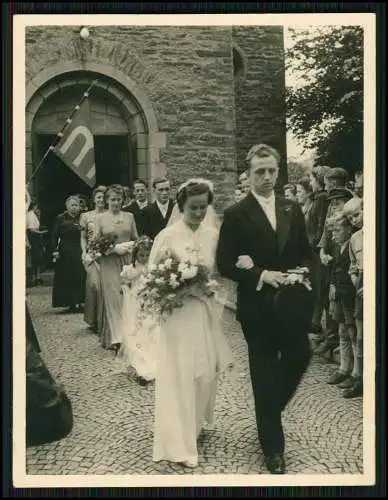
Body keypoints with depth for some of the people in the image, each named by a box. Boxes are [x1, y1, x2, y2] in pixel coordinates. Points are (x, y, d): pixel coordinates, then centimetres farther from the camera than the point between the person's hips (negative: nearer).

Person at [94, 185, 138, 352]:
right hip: (109, 264, -2)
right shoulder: (100, 218, 2)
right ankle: (116, 338, -2)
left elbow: (136, 239, 15)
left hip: (128, 262, 2)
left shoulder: (129, 216, 9)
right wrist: (115, 248, -13)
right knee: (113, 298, -4)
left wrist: (132, 247, -7)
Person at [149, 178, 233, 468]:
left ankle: (197, 422, 39)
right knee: (181, 375, -1)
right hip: (178, 313, -4)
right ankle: (179, 442, 11)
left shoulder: (213, 234, 3)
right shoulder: (168, 236, -9)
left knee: (207, 372, 12)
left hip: (206, 311, 4)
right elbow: (152, 275, -3)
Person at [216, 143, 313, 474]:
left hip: (292, 304, 4)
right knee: (264, 375, 7)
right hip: (258, 307, -4)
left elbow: (305, 254, 12)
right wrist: (261, 276, -18)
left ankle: (271, 413, 40)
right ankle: (274, 449, 22)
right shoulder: (236, 214, -6)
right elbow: (225, 264, -9)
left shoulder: (292, 210, 7)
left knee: (299, 358, 9)